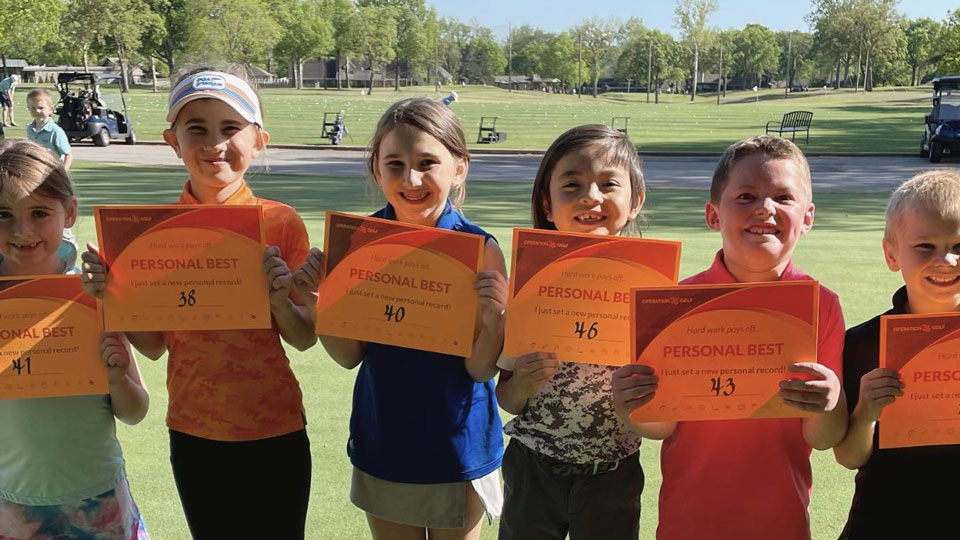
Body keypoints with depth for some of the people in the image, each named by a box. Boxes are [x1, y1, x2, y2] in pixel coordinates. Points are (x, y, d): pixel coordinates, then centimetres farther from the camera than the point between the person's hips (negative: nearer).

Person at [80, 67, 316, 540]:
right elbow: (154, 345, 2)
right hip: (191, 434, 2)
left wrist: (279, 298, -24)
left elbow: (305, 339, -5)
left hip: (274, 432, -2)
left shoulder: (281, 222, -10)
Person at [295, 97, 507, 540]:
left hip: (457, 447, -2)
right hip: (382, 444, 3)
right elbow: (350, 356, -4)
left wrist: (494, 317, -32)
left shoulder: (479, 249, -17)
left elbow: (481, 369, -14)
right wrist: (316, 298, -19)